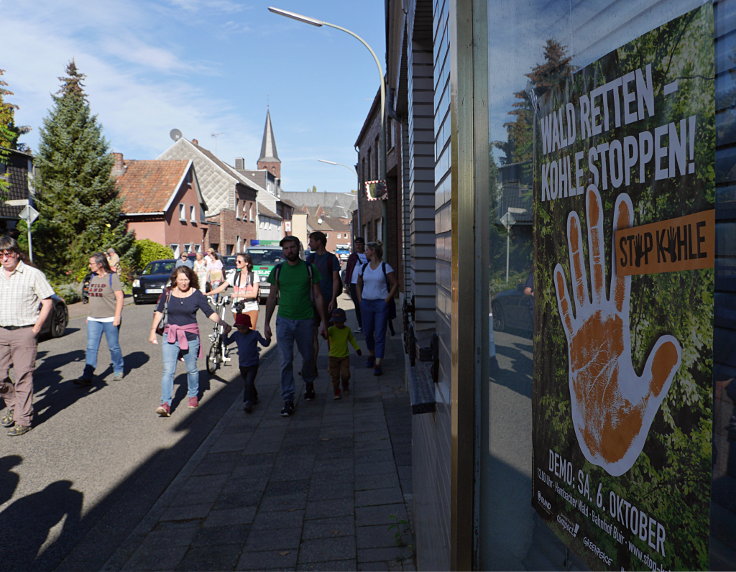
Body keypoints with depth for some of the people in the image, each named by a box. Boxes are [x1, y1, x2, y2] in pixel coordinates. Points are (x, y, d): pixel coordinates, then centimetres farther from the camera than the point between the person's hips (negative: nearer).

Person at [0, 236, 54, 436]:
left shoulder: (33, 274, -4)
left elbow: (47, 301, -4)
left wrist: (36, 328, -8)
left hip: (24, 332, -5)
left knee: (23, 376, -2)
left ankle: (23, 420, 6)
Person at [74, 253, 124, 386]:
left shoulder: (112, 277, -8)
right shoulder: (93, 278, 12)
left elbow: (120, 298, -11)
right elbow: (92, 298, 19)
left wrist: (117, 316, -16)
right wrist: (88, 315, 17)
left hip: (110, 319, -6)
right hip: (93, 319, 6)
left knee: (113, 346, 5)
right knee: (91, 348, -1)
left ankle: (118, 370, 24)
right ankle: (87, 377, -1)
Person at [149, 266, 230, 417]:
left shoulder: (196, 295, -4)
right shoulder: (168, 293, 1)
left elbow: (210, 313, -6)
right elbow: (159, 311, 13)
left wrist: (223, 323, -20)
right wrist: (153, 331, 12)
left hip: (190, 336, -1)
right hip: (170, 336, 1)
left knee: (192, 369, 12)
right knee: (168, 370, -7)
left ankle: (193, 396, 34)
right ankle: (165, 404, -8)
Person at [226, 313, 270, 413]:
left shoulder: (255, 334, -10)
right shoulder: (236, 334, 1)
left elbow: (265, 344, -4)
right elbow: (227, 342, 10)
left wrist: (268, 338, -24)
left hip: (253, 364, -5)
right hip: (242, 365, 5)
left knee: (249, 383, -15)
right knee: (246, 384, 17)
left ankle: (248, 403, -10)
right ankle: (254, 398, 37)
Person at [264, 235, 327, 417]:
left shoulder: (309, 269, 1)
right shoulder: (277, 270, 3)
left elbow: (317, 296, 4)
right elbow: (272, 297, 9)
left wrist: (323, 322, 1)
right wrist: (266, 323, 6)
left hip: (305, 320, 0)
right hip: (284, 320, 0)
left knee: (308, 356, 14)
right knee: (286, 361, -1)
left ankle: (309, 383, 43)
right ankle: (288, 400, 7)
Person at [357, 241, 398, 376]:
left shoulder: (385, 267, -4)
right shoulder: (364, 267, 9)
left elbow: (395, 284, -3)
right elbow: (359, 285, 19)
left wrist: (387, 300, -8)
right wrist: (360, 300, 8)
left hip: (381, 304, -4)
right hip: (366, 303, 5)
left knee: (380, 335, -6)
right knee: (368, 332, 11)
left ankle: (378, 364, -5)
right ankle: (372, 355, 34)